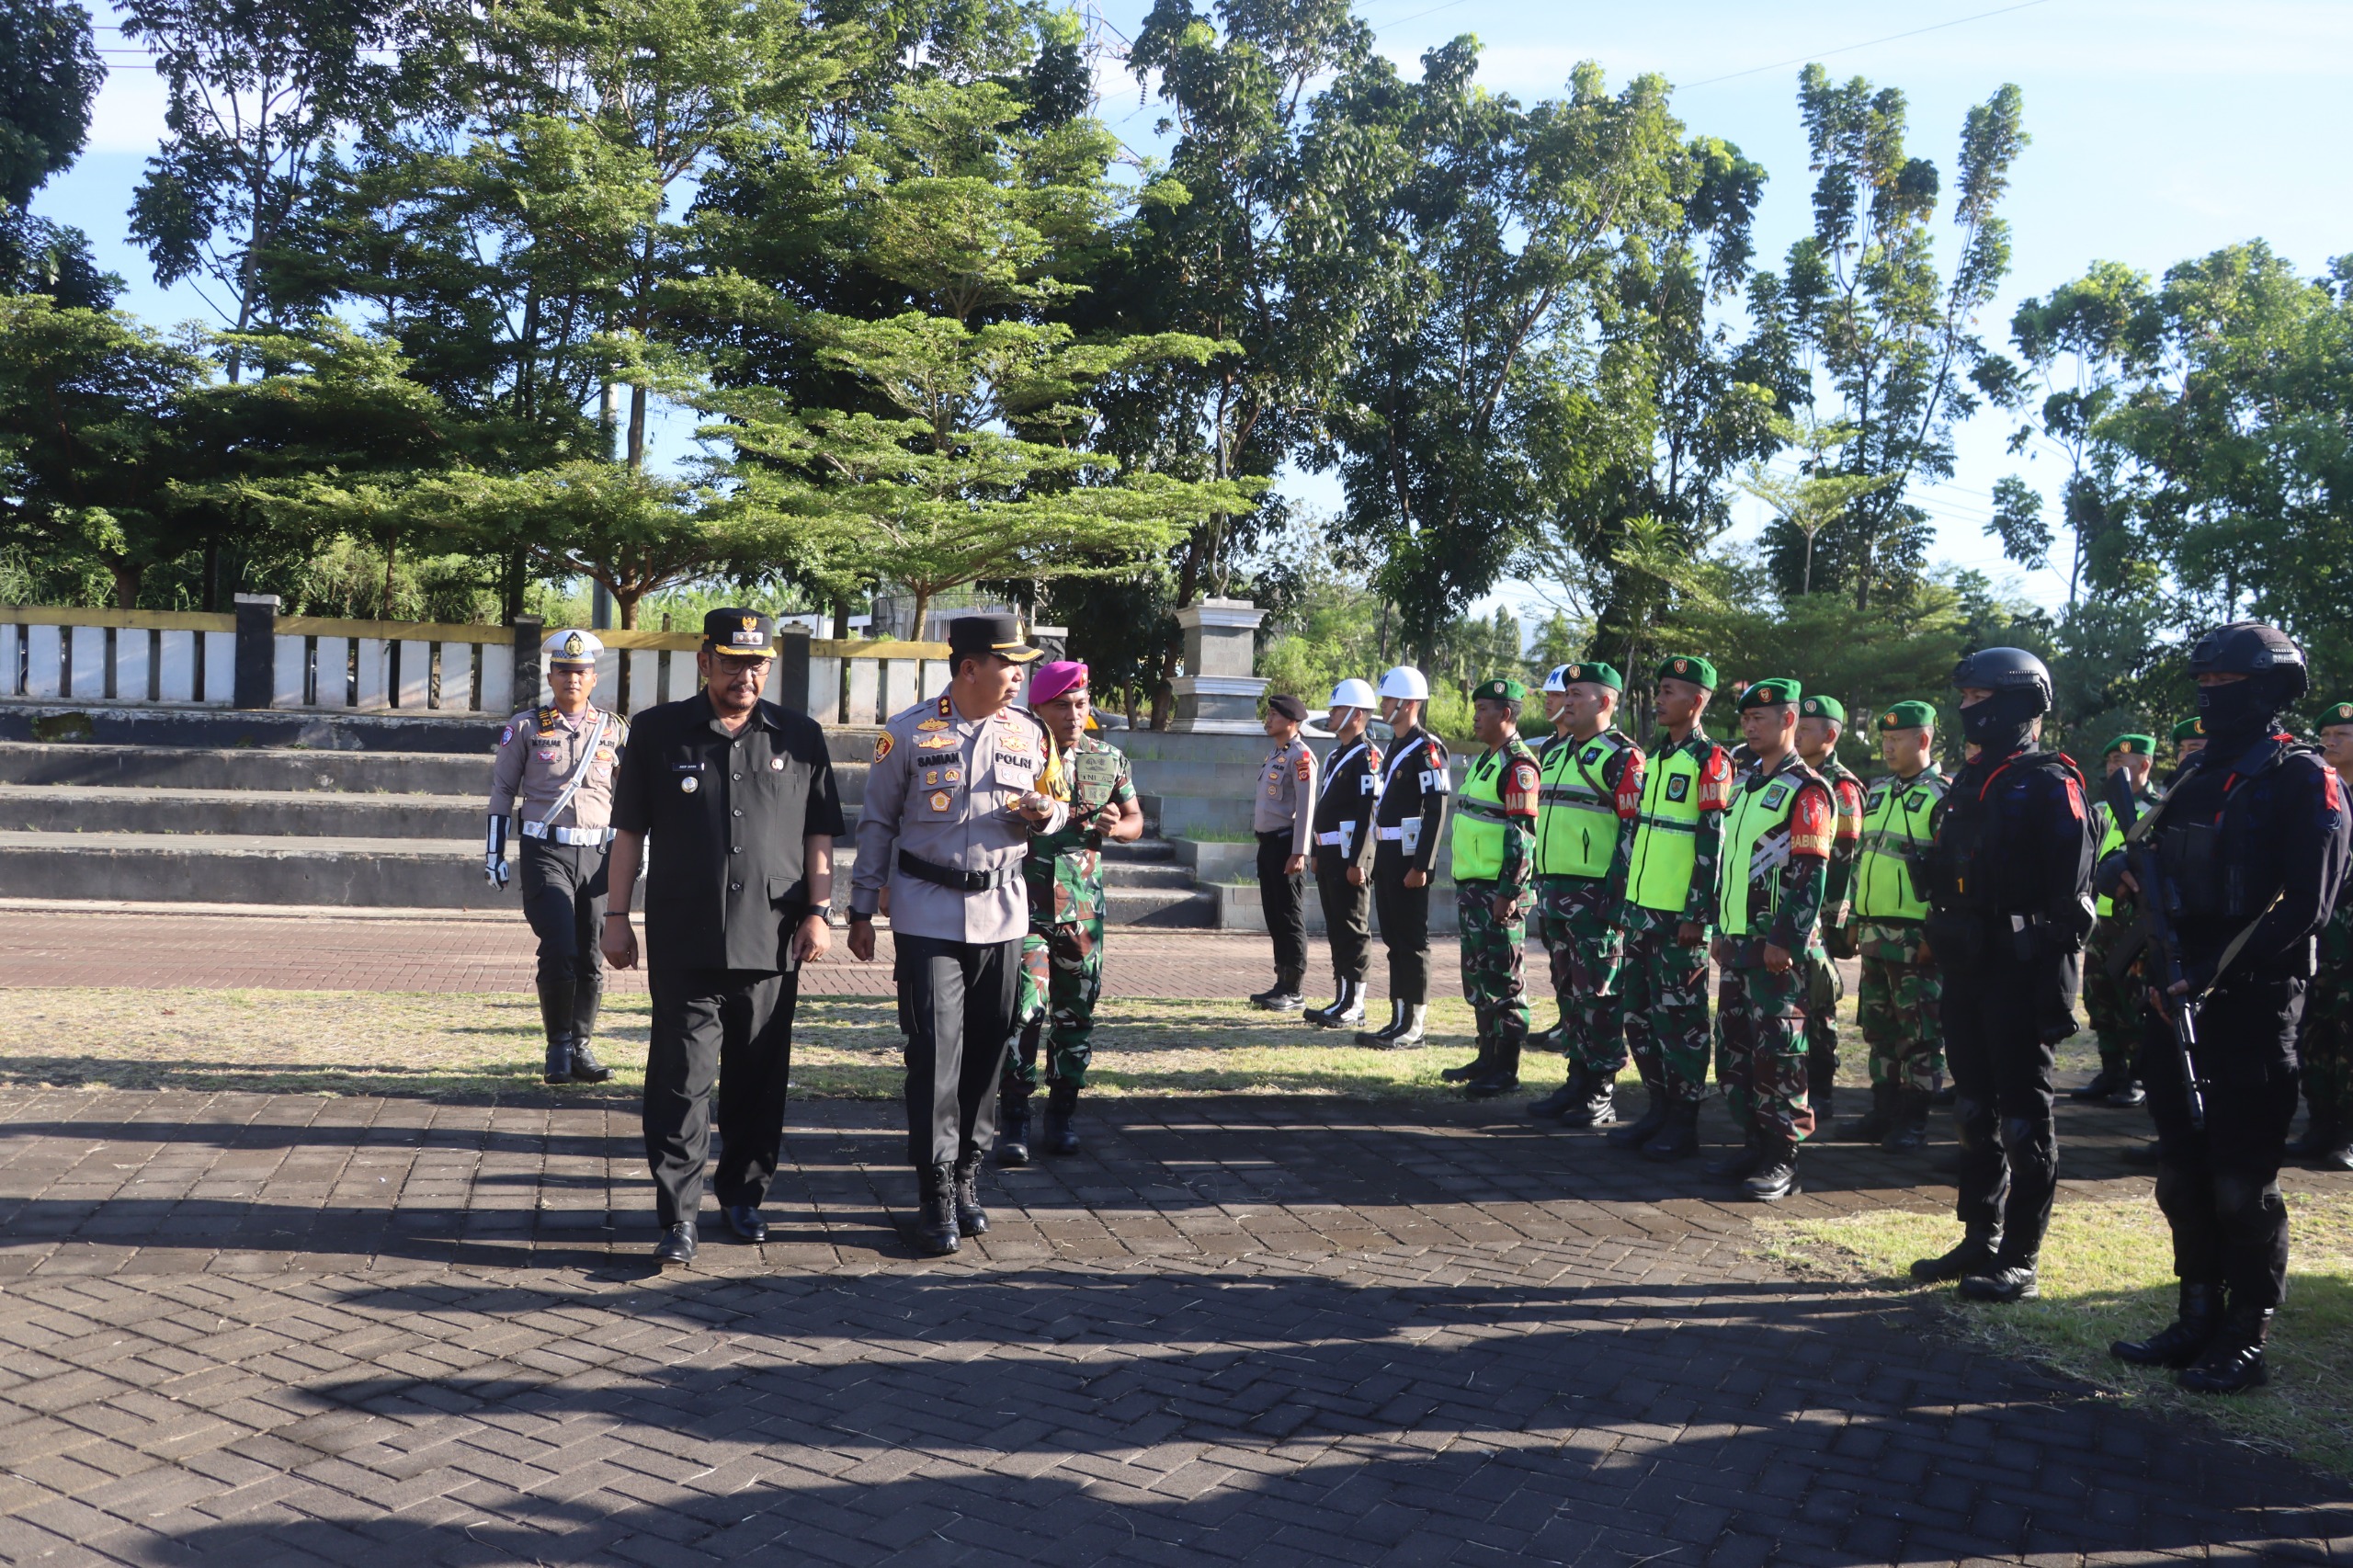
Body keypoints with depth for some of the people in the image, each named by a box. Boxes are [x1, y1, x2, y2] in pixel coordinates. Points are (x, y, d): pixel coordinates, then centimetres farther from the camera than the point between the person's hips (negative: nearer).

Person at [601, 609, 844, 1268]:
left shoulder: (800, 737, 8)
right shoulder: (658, 732, 6)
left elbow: (819, 833, 10)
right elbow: (629, 830, 8)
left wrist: (818, 912, 1)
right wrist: (616, 916, 4)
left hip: (773, 941, 2)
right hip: (683, 941, -2)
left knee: (759, 1081, 11)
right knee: (682, 1080, -3)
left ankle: (744, 1196, 27)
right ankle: (678, 1217, 2)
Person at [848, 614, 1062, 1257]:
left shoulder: (1027, 734, 7)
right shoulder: (908, 732, -3)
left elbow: (1052, 812, 18)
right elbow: (878, 823, 4)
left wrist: (1046, 813, -8)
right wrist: (862, 910, 2)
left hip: (1002, 914, 4)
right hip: (928, 915, -3)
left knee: (987, 1052, 8)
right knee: (935, 1054, -6)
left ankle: (966, 1178, 22)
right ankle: (936, 1198, 2)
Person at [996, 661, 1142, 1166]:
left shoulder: (1109, 758, 9)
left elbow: (1135, 820, 16)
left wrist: (1117, 826, -7)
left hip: (1083, 907, 4)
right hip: (1026, 902, -4)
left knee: (1075, 1013, 8)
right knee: (1026, 1010, -10)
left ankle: (1061, 1116, 21)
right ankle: (1013, 1121, -1)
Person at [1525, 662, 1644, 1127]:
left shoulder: (1622, 757, -8)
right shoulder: (1555, 753, 17)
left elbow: (1633, 832, -13)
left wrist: (1617, 896, -19)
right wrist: (1540, 887, 21)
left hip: (1594, 893, -8)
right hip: (1554, 891, 8)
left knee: (1597, 995, -4)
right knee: (1567, 990, 13)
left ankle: (1601, 1095, 3)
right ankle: (1578, 1080, 21)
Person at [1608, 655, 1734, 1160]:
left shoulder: (1710, 761, -9)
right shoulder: (1655, 754, 15)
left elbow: (1713, 844, -14)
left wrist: (1698, 915, -17)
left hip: (1679, 915, -8)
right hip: (1641, 910, 8)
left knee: (1678, 1017, -1)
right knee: (1638, 1013, 12)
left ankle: (1684, 1123, 8)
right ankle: (1659, 1107, 23)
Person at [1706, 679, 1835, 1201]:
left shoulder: (1806, 789, -8)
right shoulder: (1746, 785, 18)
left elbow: (1811, 875, -15)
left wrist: (1786, 943, -19)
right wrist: (1721, 932, 18)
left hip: (1777, 948, -8)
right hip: (1738, 944, 9)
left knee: (1777, 1054, -5)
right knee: (1734, 1050, 10)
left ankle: (1782, 1161, 1)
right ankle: (1754, 1144, 20)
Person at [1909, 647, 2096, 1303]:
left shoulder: (2050, 784, -10)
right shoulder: (1968, 784, 16)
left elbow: (2071, 892, -15)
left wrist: (2054, 979, -19)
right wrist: (1943, 950, 16)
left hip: (2022, 972, -8)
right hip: (1969, 970, 8)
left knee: (2023, 1117, -1)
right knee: (1976, 1108, 13)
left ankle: (2019, 1260, 6)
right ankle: (1980, 1240, 23)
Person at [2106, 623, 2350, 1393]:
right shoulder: (2196, 778, 16)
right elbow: (2132, 861, 18)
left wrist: (2213, 975, -20)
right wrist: (2122, 868, -7)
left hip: (2249, 1008, -7)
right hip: (2174, 1005, 7)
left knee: (2242, 1182, -2)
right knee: (2183, 1174, 12)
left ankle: (2246, 1339, 8)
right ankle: (2199, 1317, 23)